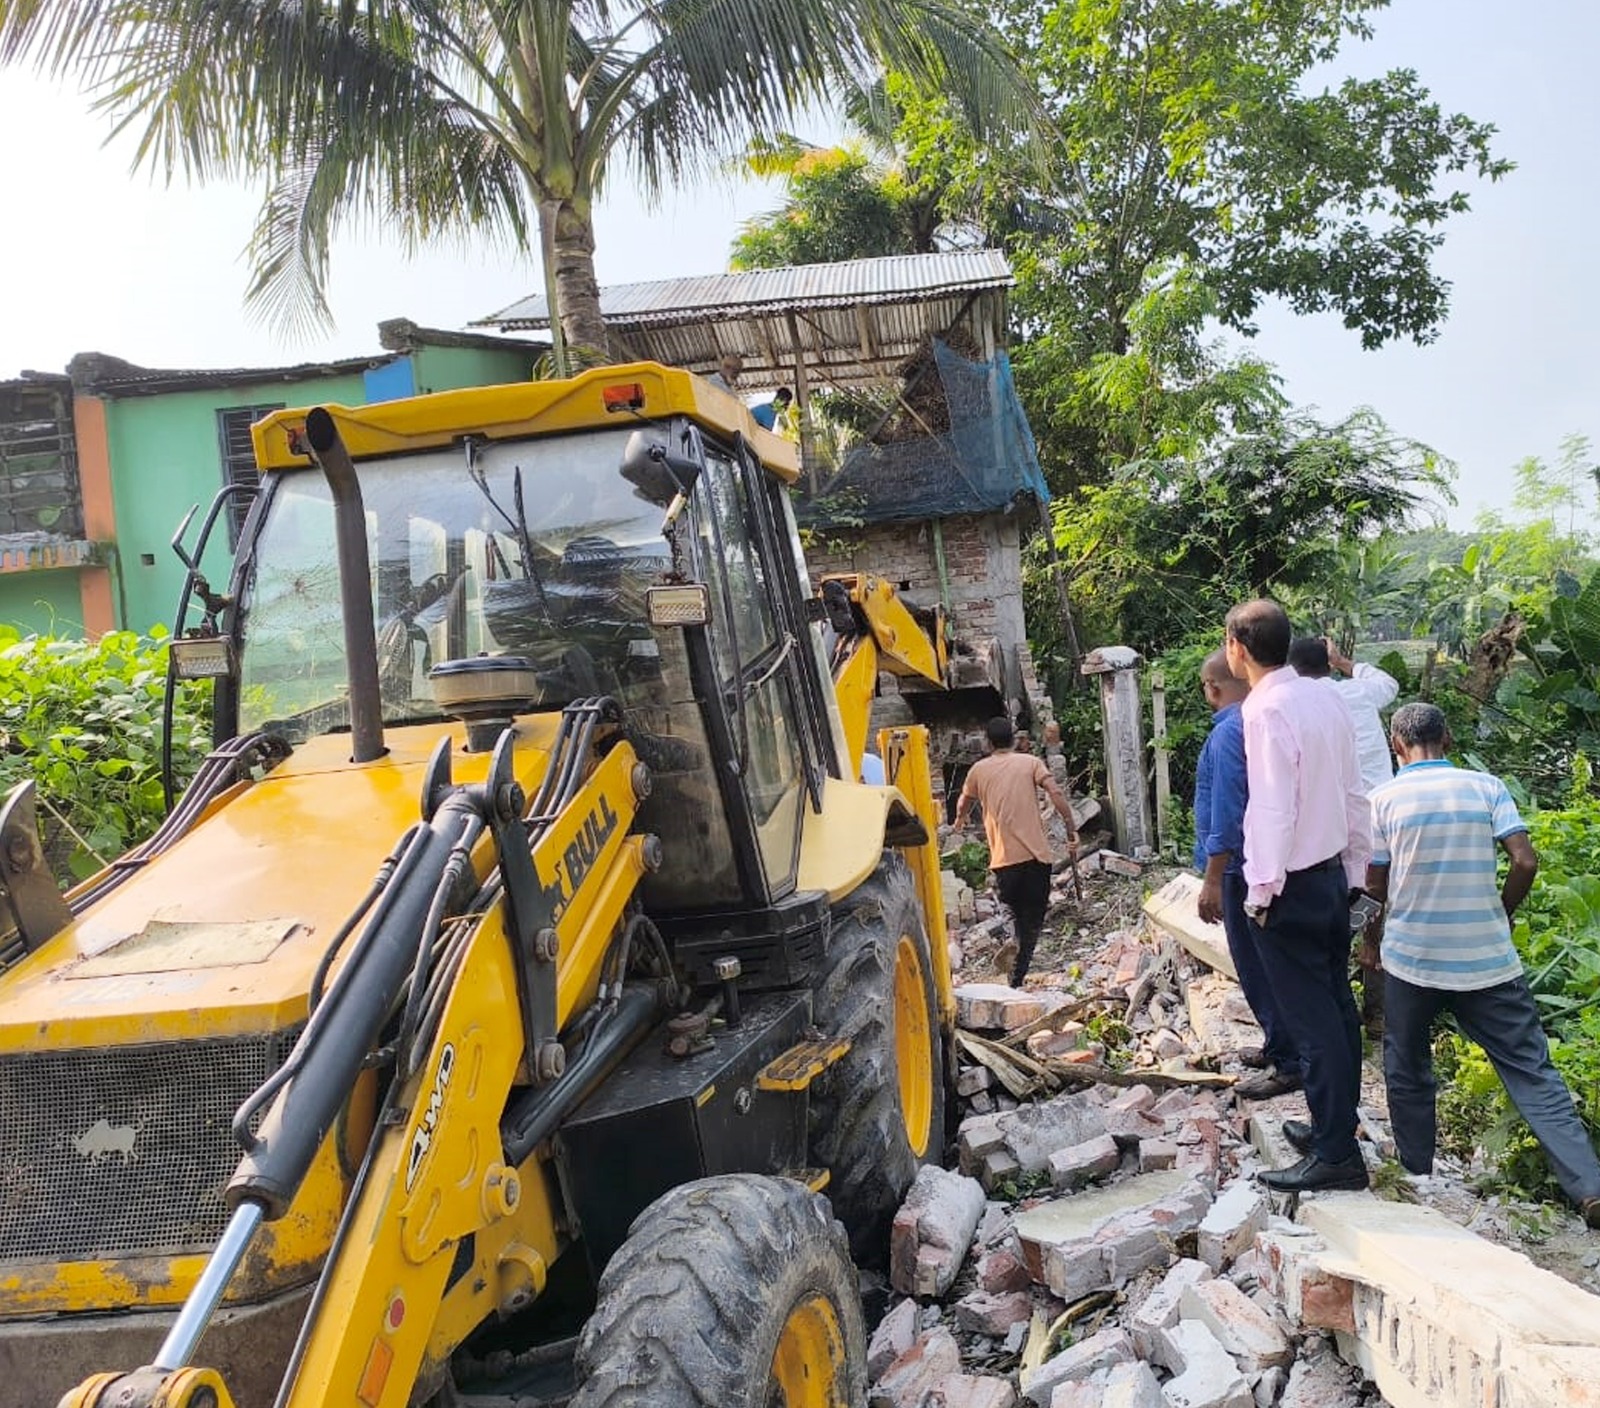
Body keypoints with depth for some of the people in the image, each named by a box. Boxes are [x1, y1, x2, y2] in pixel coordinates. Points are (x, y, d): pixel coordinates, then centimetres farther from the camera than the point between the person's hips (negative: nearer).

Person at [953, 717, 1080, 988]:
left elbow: (964, 803, 28)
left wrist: (960, 821, 50)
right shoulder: (1031, 762, 7)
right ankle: (1018, 977, -2)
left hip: (1004, 857, 1)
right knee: (1033, 920, 8)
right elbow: (1057, 794, -7)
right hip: (1036, 853, -1)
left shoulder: (979, 769, 10)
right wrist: (1072, 831, -5)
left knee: (1016, 916, 14)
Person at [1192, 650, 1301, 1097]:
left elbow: (1226, 813, -23)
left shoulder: (1228, 733, -20)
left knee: (1257, 965, -2)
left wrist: (1212, 881, -20)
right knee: (1267, 961, 19)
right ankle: (1280, 1045, 29)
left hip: (1244, 868, -10)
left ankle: (1287, 1063, 5)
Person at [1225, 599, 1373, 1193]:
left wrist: (1262, 892, -16)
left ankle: (1334, 1155, 7)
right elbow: (1354, 793, 9)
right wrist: (1354, 869, 17)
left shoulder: (1266, 710, -20)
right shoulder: (1324, 698, 4)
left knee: (1311, 1019, -1)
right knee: (1336, 1006, 17)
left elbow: (1272, 808, -23)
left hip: (1290, 888, -8)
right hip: (1333, 875, 8)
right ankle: (1337, 1125, 30)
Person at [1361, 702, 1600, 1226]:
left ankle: (1416, 1177, 23)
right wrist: (1501, 915, 9)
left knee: (1408, 1071, 16)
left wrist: (1371, 937, 18)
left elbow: (1374, 885, 0)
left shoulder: (1385, 798, -3)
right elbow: (1526, 862, -8)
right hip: (1487, 959, 1)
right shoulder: (1486, 787, -1)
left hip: (1411, 957, 0)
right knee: (1531, 1071, 4)